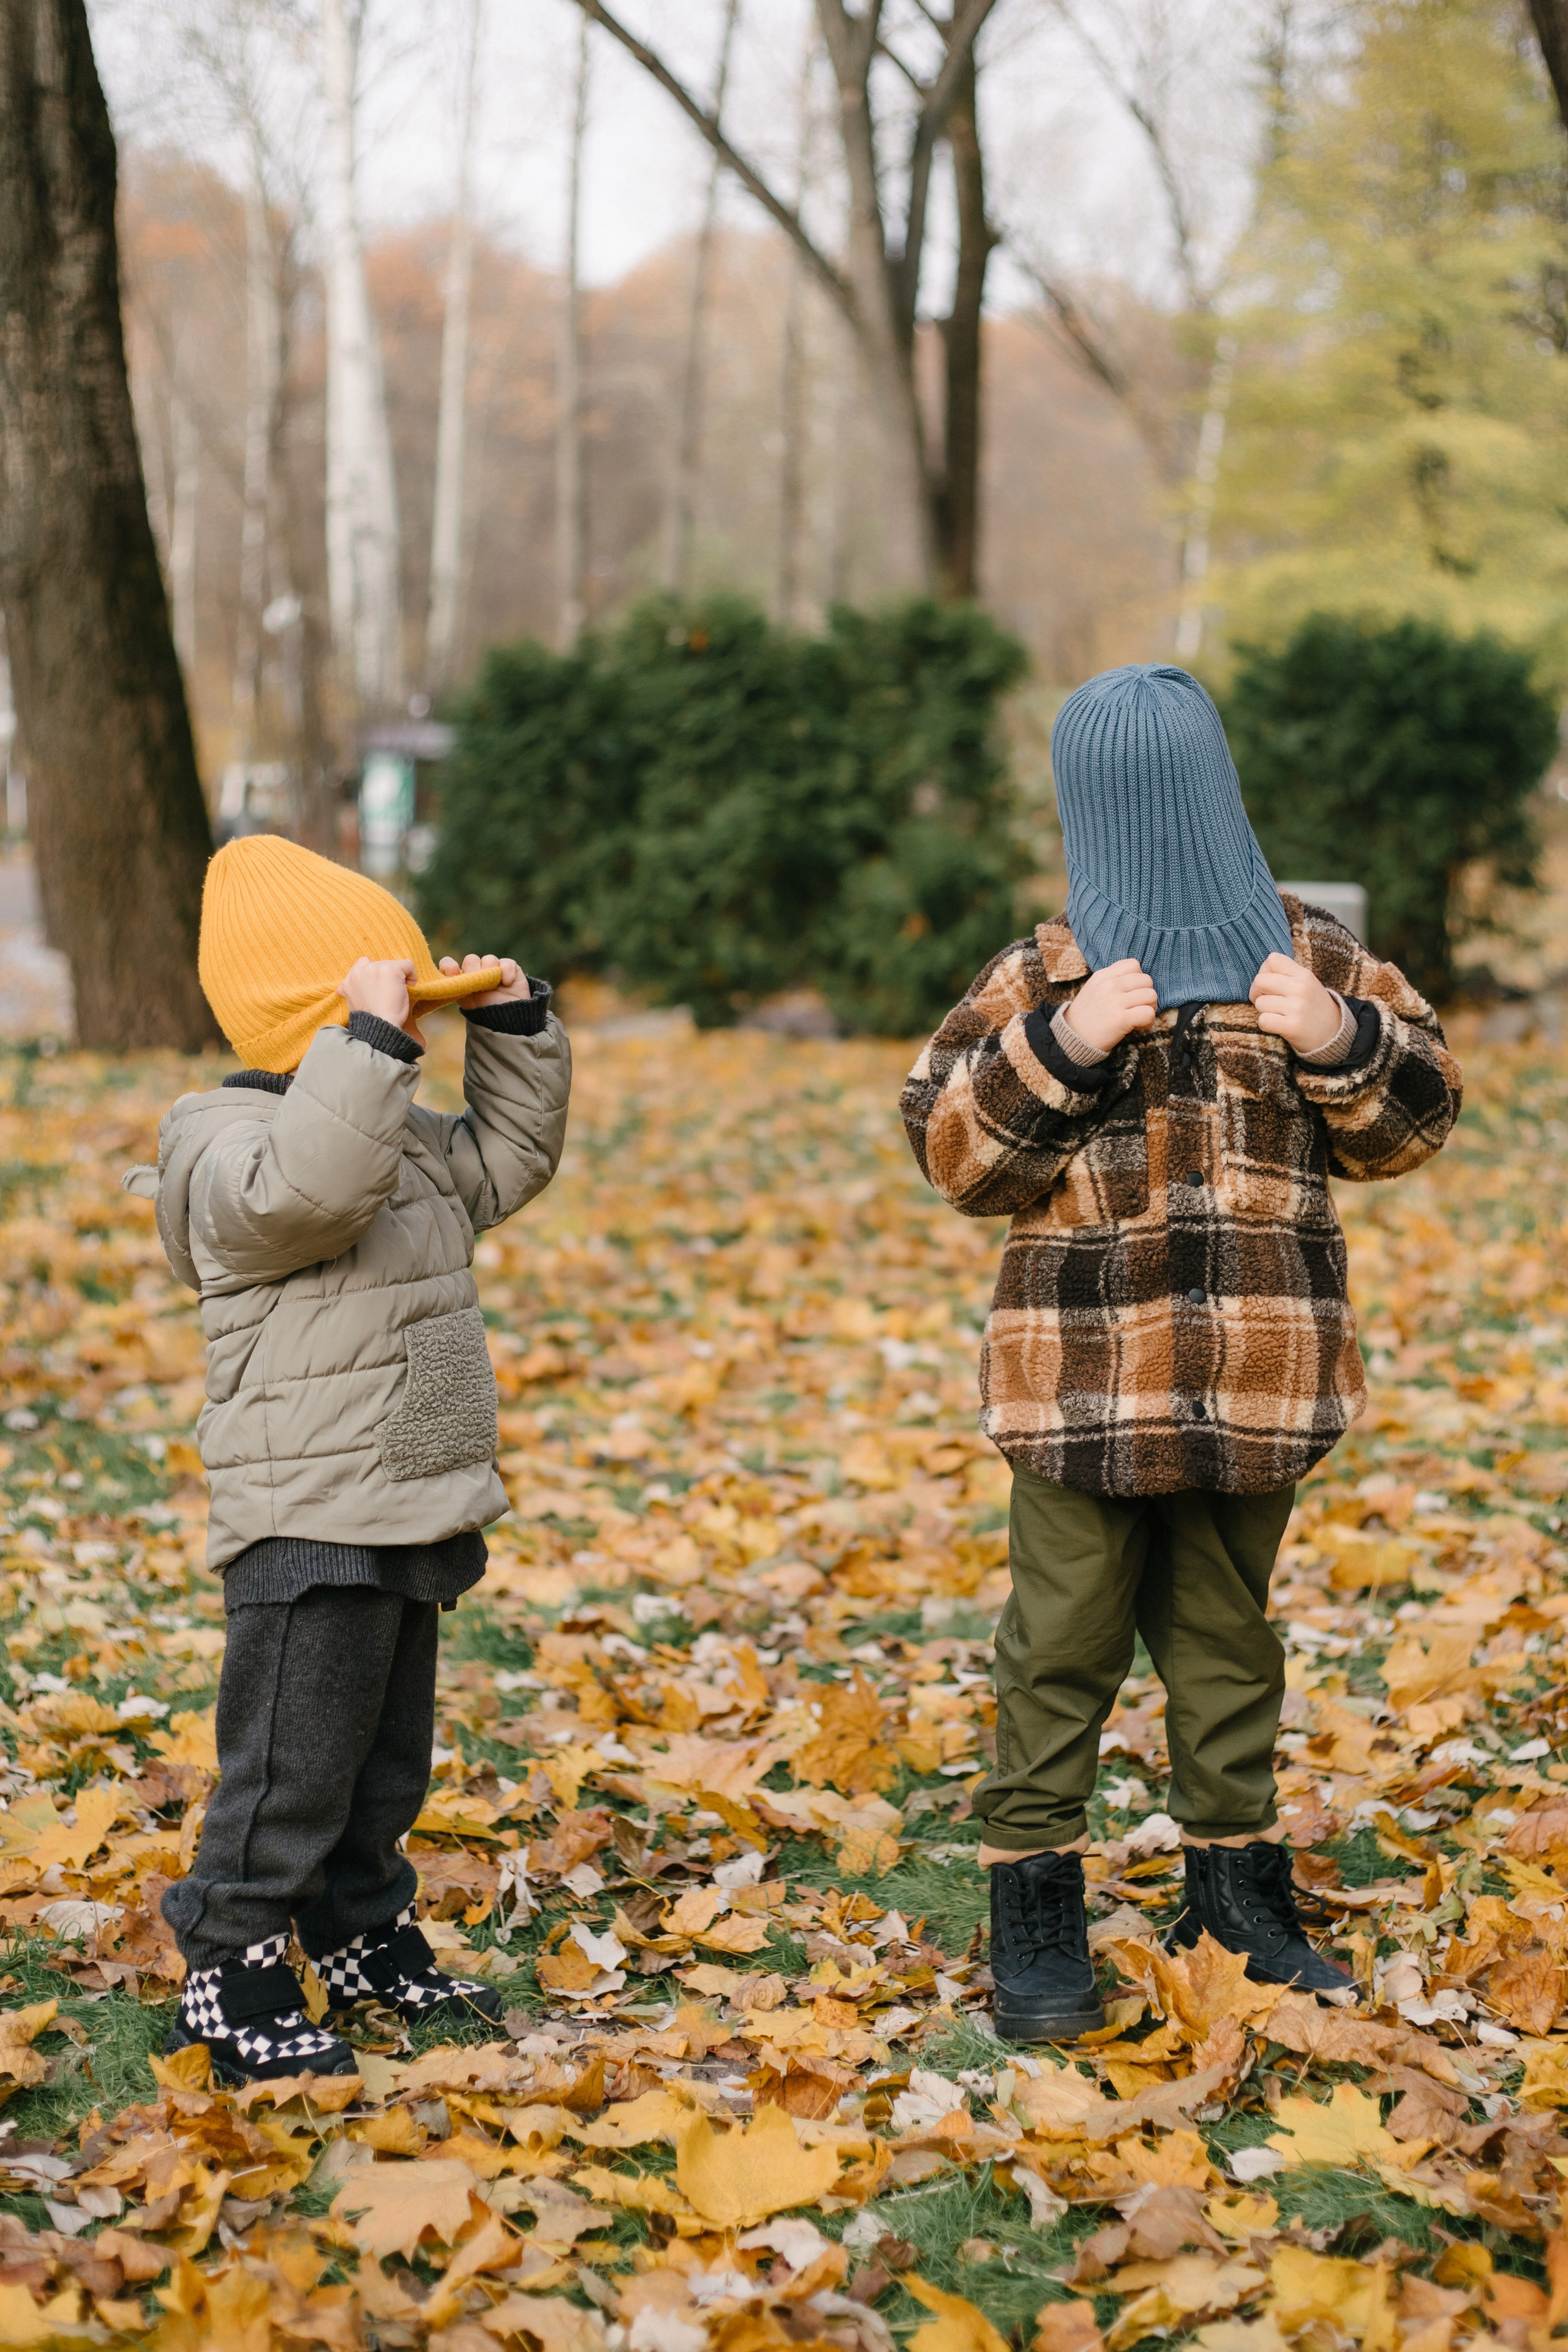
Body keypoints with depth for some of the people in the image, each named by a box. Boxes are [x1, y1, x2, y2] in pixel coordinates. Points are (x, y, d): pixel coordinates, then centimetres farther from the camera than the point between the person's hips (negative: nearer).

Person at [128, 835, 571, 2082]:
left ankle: (368, 1942, 33)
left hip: (404, 1510, 9)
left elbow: (506, 1158, 25)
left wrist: (514, 1023, 15)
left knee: (388, 1756, 19)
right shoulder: (230, 1148, -16)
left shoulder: (400, 1138, 15)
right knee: (293, 1759, -5)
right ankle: (229, 1976, 6)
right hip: (308, 1522, -9)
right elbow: (301, 1189, -38)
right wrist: (365, 1044, -38)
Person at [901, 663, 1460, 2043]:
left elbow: (1414, 1117, 7)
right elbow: (955, 1154, -5)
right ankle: (1035, 1910, 10)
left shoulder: (1312, 961, 7)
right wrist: (1061, 1046, -19)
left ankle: (1239, 1887, 26)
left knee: (1229, 1637, 13)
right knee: (1064, 1646, 1)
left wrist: (1343, 1042, -12)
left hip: (1261, 1382, 2)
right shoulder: (1046, 978, 0)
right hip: (1086, 1378, -2)